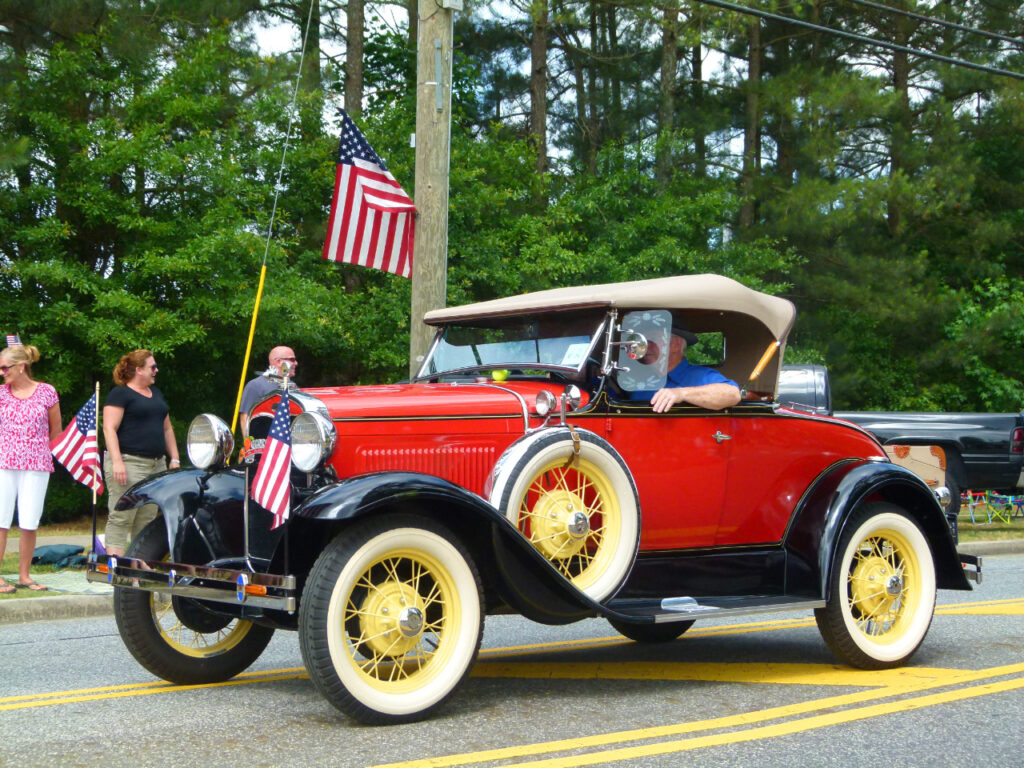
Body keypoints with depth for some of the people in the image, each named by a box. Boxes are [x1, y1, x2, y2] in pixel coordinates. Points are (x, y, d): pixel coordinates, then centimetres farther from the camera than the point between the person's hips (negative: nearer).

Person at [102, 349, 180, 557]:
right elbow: (109, 428, -12)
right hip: (130, 463, -8)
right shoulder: (120, 394, -3)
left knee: (147, 520, 8)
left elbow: (167, 428, 26)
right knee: (122, 518, -10)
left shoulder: (156, 393, 21)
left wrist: (174, 459, 17)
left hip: (156, 465, 8)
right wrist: (117, 461, -21)